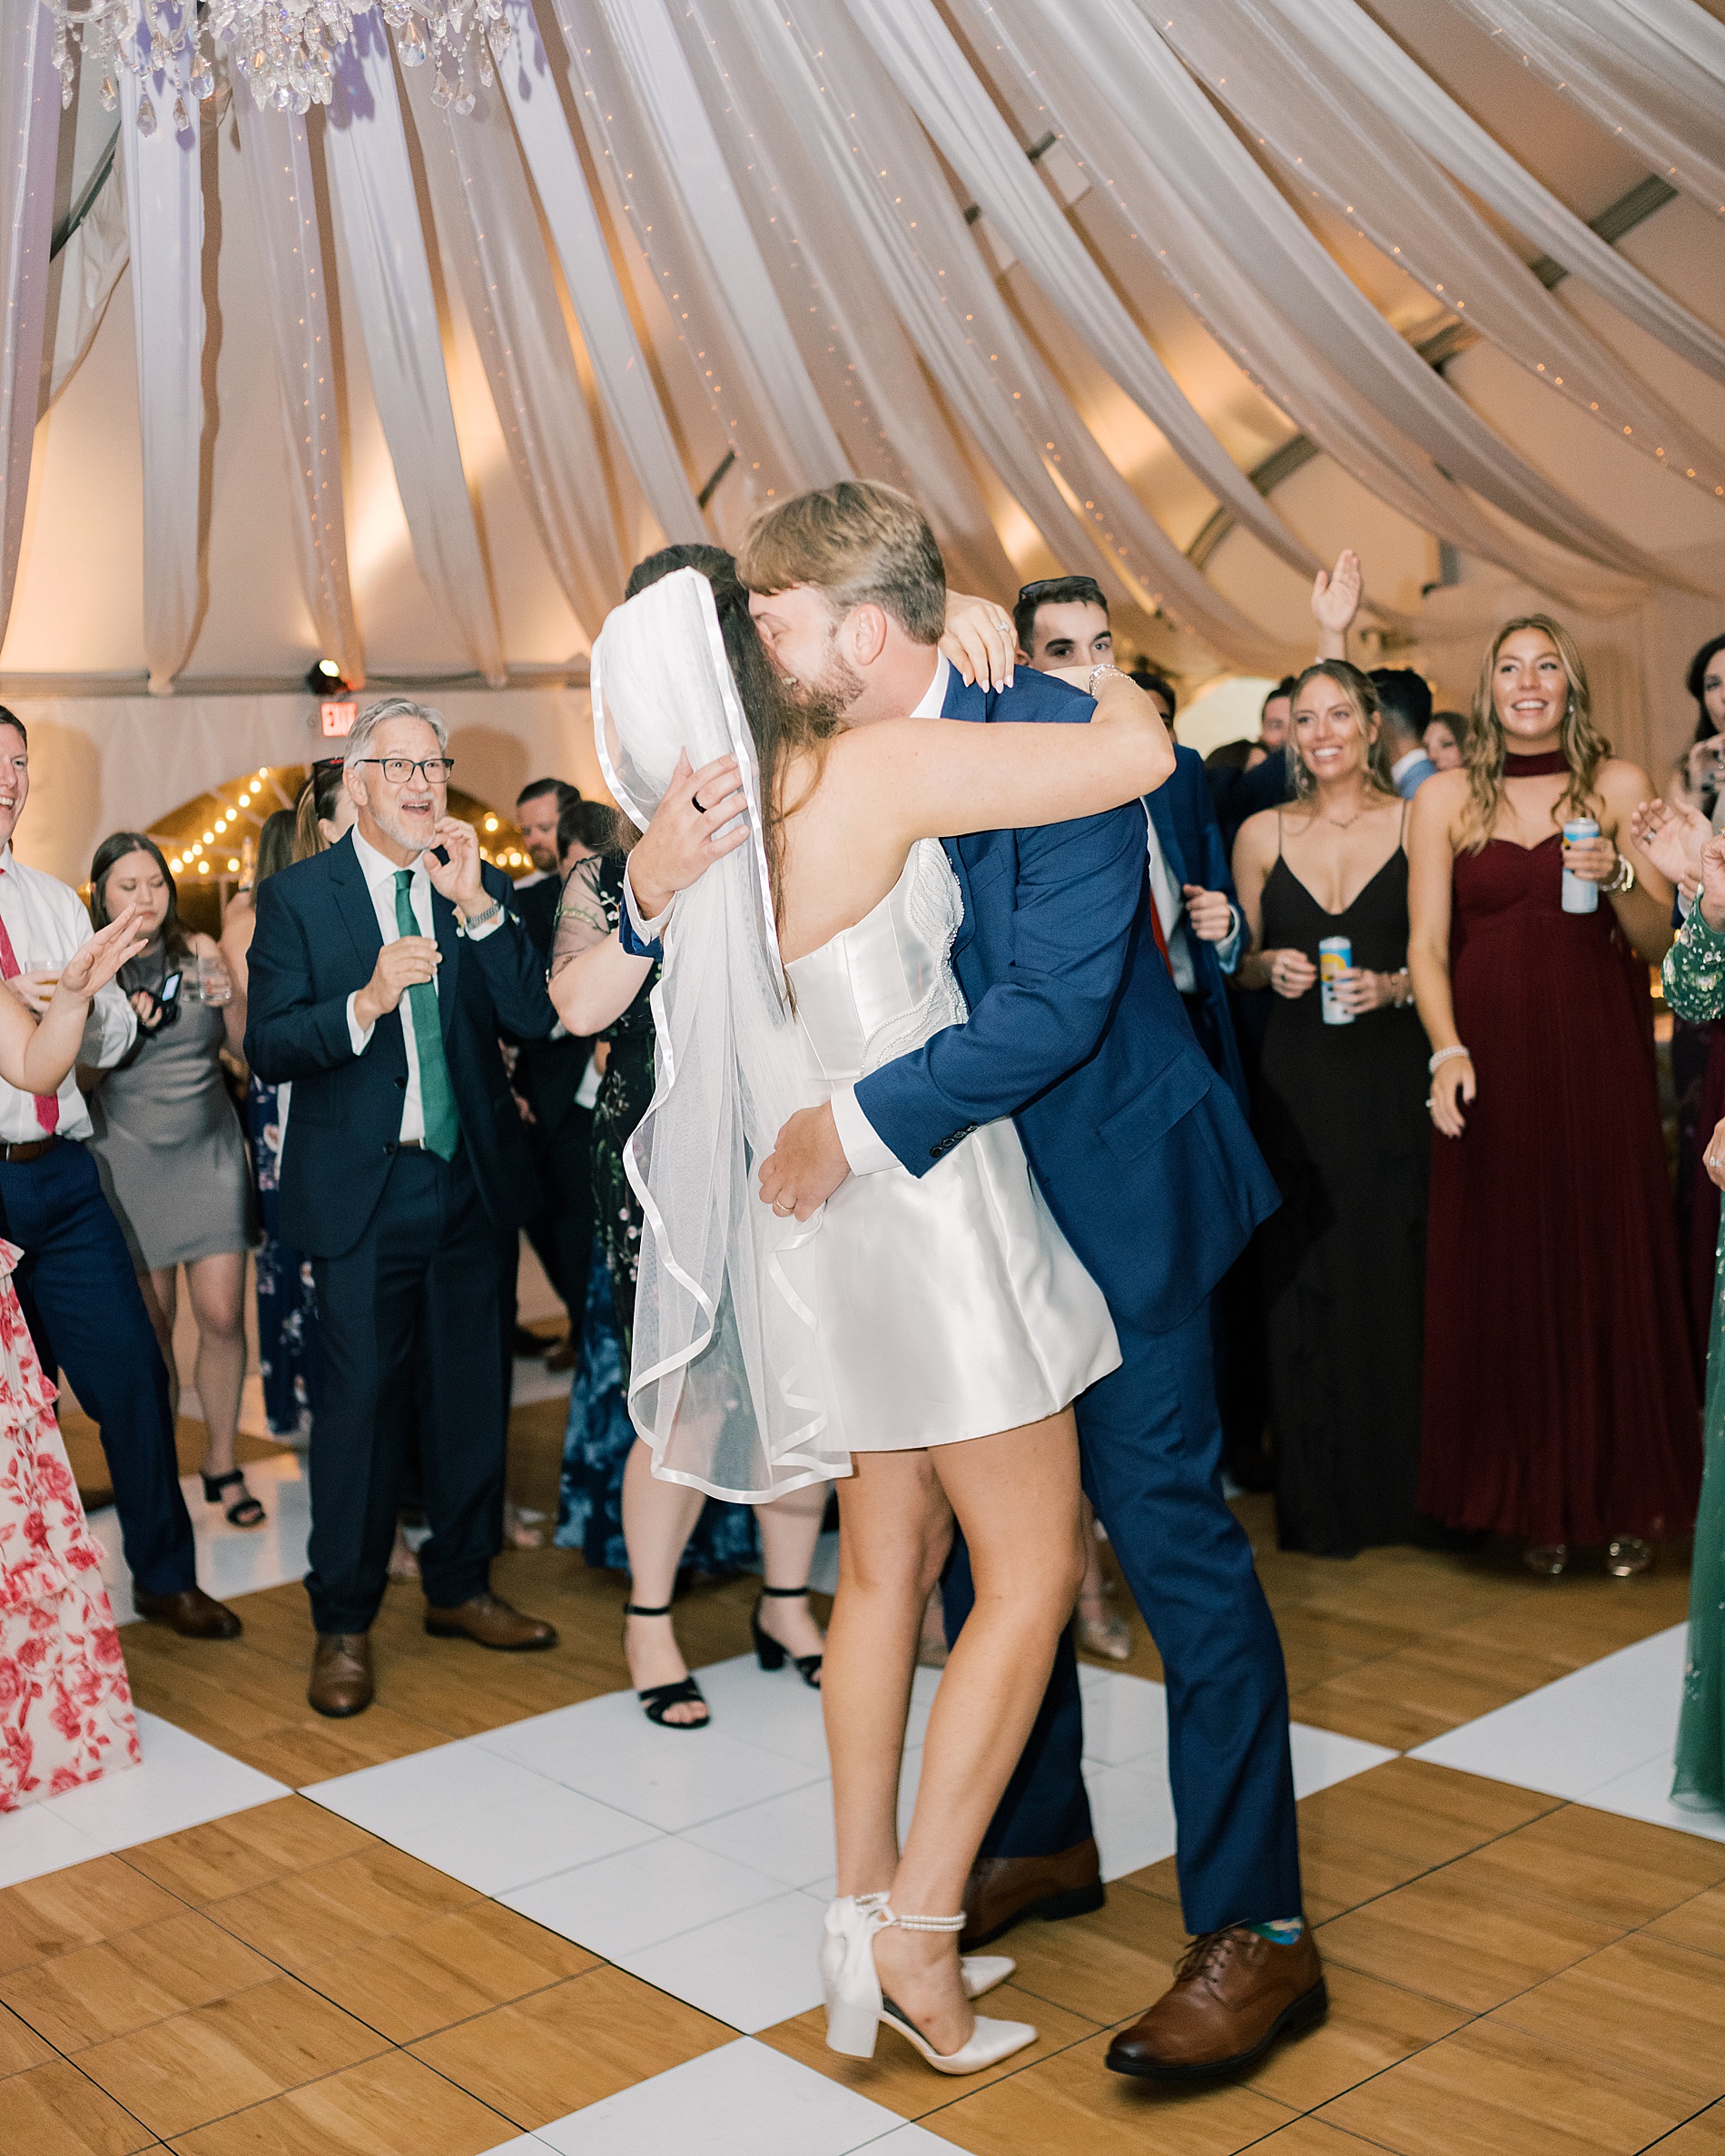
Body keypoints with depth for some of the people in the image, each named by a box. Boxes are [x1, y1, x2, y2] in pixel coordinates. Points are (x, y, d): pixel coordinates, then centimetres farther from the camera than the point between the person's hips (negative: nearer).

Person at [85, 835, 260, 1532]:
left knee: (222, 1316, -4)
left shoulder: (201, 952, 3)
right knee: (152, 1324, 2)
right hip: (129, 1158, -1)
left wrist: (230, 1000, -12)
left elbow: (247, 1049, 6)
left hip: (209, 1151, 1)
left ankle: (222, 1464, 11)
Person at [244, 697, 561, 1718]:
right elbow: (268, 1046, -9)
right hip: (362, 1188, -3)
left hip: (472, 1178, 4)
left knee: (469, 1391, 12)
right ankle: (344, 1624, 12)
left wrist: (478, 906, -15)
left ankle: (461, 1587, 29)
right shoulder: (298, 895, -1)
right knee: (360, 1398, -2)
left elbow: (534, 1017, -5)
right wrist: (366, 1002, -25)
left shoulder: (482, 888, 7)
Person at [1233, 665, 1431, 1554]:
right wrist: (1269, 967, -6)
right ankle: (1317, 1499, 16)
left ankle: (1400, 1487, 16)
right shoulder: (1261, 834, 6)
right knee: (1303, 1278, 2)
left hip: (1393, 1079, -1)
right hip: (1297, 1083, 1)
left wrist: (1396, 986, -13)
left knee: (1395, 1272, 0)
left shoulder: (1419, 824, 2)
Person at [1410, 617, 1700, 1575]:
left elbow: (1659, 938, 5)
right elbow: (1427, 943, 1)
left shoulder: (1619, 784, 6)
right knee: (1506, 1273, 3)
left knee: (1612, 1265, 2)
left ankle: (1629, 1495, 17)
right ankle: (1534, 1499, 16)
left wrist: (1619, 877, -15)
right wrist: (1448, 1050, -13)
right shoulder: (1446, 797, 6)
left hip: (1599, 1058, 0)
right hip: (1494, 1061, 0)